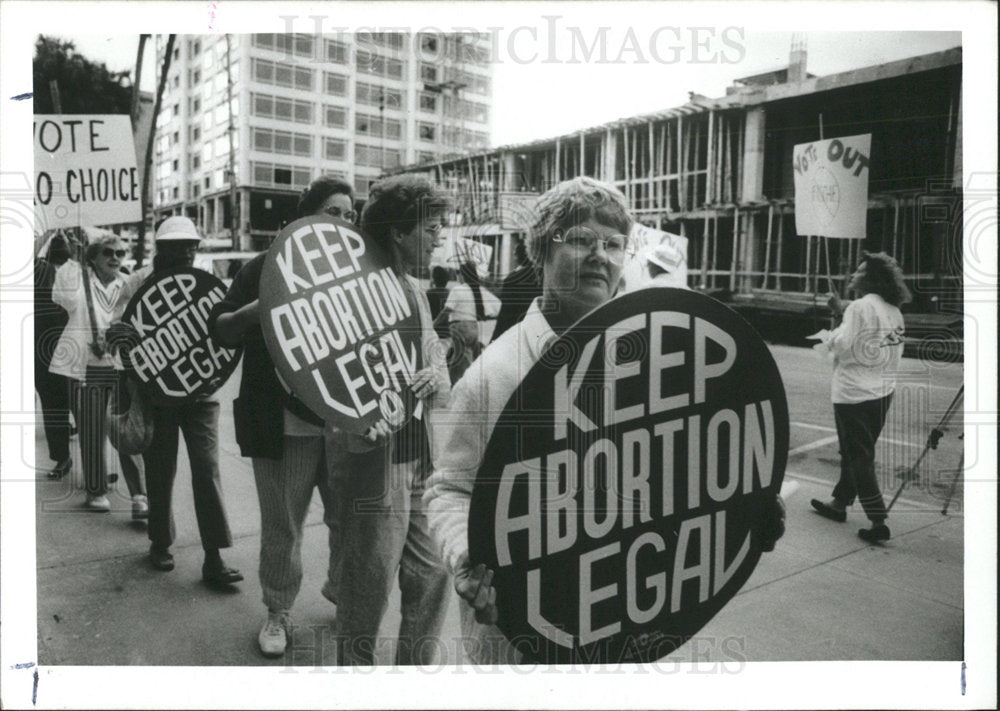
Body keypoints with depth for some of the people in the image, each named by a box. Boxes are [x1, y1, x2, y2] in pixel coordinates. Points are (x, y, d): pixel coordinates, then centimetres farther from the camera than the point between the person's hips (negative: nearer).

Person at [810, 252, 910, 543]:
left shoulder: (860, 307, -16)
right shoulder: (893, 311, 10)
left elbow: (844, 347, -19)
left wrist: (831, 335, 1)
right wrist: (843, 311, 19)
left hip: (854, 393, -9)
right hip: (883, 391, 9)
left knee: (858, 456, -3)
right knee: (856, 452, 18)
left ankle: (878, 521, -4)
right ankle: (840, 503, 30)